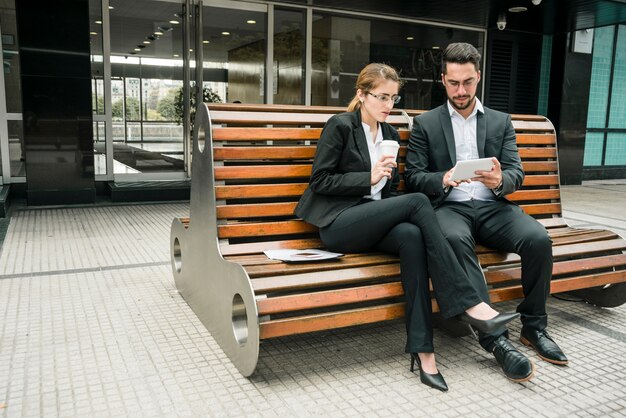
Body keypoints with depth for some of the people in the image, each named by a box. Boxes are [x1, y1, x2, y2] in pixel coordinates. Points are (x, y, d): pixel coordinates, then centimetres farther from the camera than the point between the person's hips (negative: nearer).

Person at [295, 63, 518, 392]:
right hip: (339, 225, -5)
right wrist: (369, 178, -14)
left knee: (411, 235, -31)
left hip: (374, 222, 5)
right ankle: (469, 303, -26)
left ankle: (421, 349, -32)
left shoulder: (390, 134, 18)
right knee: (418, 202, -27)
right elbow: (319, 181, -6)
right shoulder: (340, 126, -1)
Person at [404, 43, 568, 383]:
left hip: (492, 206, 3)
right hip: (449, 206, -2)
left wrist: (500, 180, -18)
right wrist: (445, 179, -20)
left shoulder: (501, 122, 17)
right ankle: (494, 337, -31)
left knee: (538, 239, -25)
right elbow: (413, 177, 1)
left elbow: (517, 174, 7)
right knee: (455, 240, -37)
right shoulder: (425, 124, 10)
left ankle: (533, 326, -4)